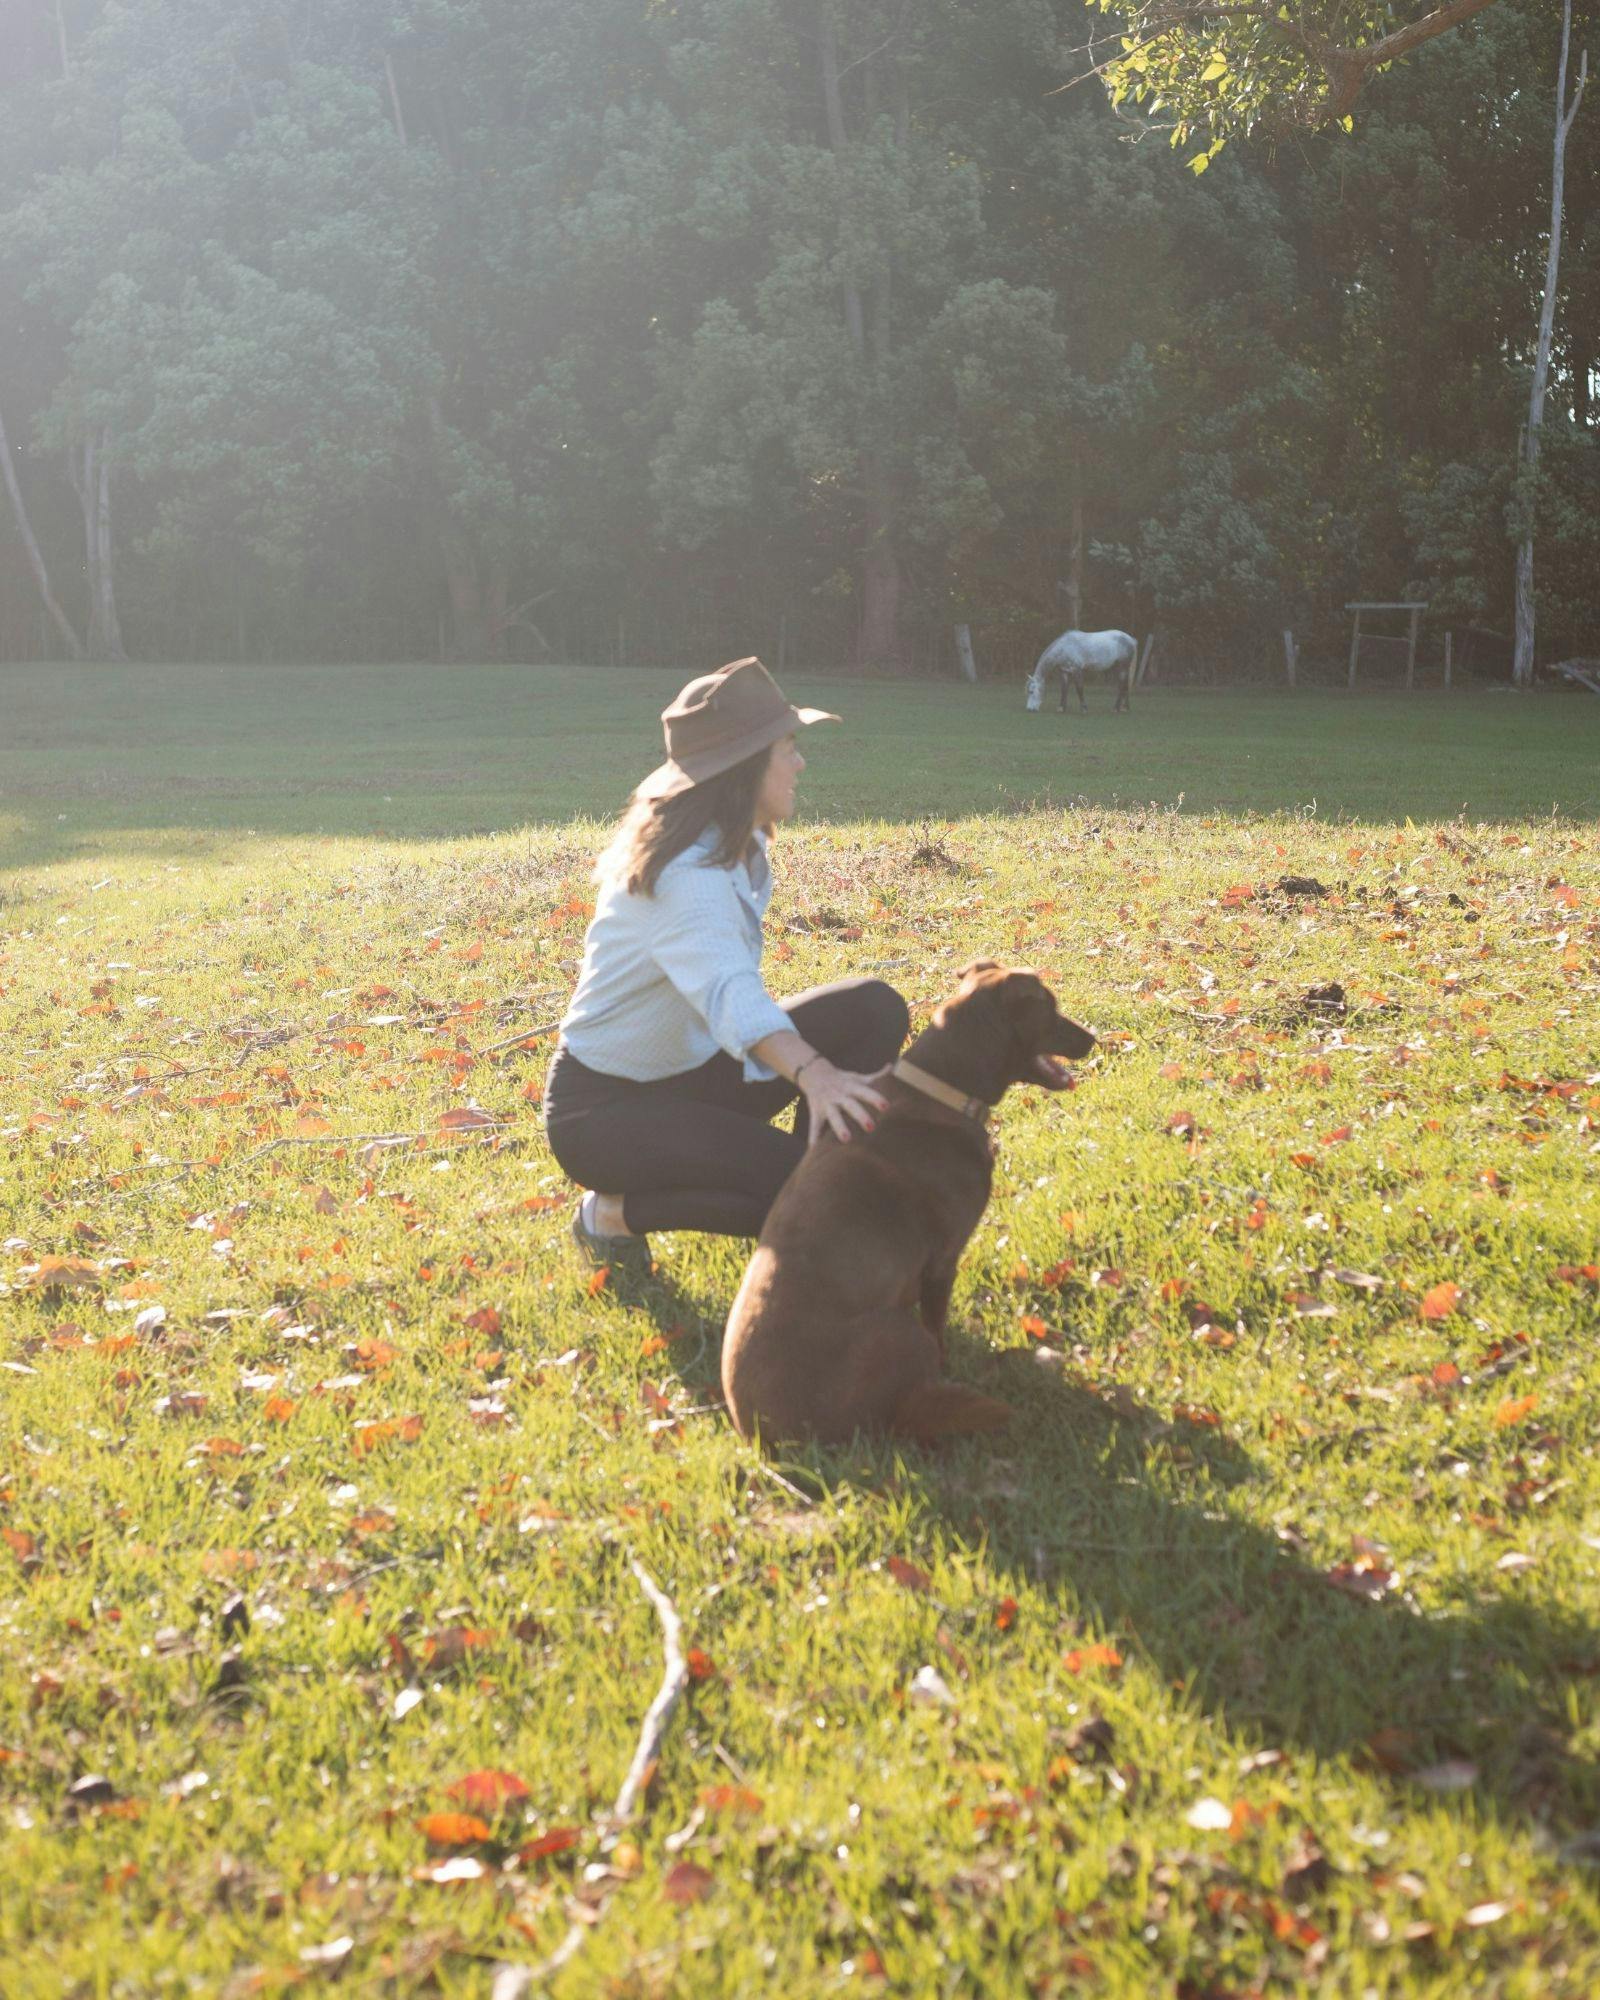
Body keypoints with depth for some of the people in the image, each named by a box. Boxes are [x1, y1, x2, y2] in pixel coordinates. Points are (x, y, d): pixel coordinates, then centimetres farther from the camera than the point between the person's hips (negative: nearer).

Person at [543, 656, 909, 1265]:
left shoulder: (733, 846, 2)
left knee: (875, 1010, -10)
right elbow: (729, 991, -48)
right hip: (603, 1106, -9)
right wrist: (813, 1073, -64)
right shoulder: (685, 874, -29)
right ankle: (616, 1213, -7)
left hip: (690, 1070, 9)